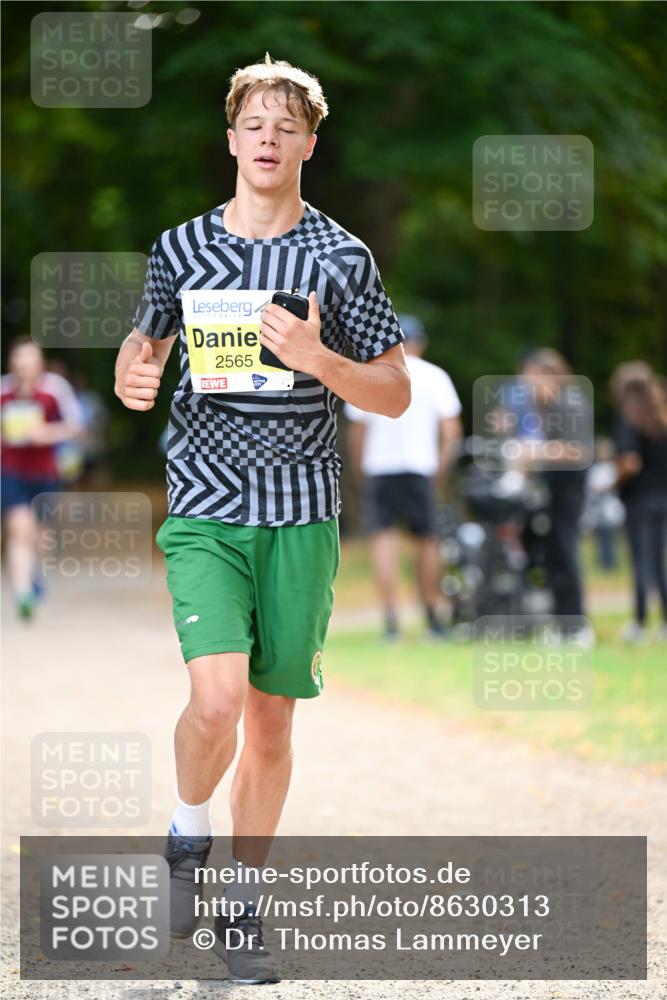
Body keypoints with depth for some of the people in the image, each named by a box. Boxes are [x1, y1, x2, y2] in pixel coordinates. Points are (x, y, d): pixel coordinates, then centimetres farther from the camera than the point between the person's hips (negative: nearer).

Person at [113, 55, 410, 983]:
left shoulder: (342, 257, 1)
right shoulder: (181, 248, 4)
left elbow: (396, 393, 3)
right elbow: (145, 341, 19)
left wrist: (318, 359, -16)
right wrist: (132, 377, -5)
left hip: (301, 514, 1)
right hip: (204, 506, -1)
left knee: (272, 717, 5)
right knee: (217, 699, -19)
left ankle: (242, 905, 20)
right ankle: (188, 838, 11)